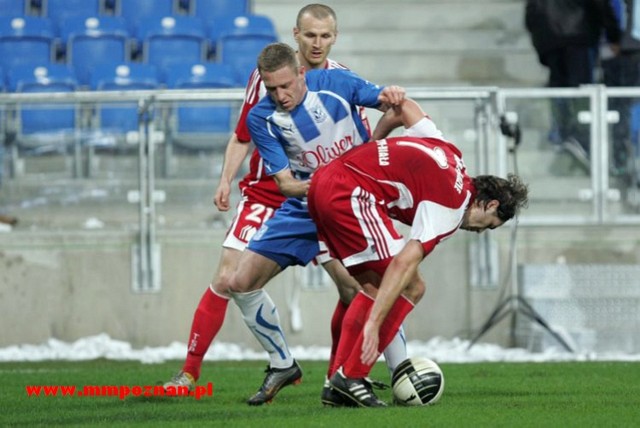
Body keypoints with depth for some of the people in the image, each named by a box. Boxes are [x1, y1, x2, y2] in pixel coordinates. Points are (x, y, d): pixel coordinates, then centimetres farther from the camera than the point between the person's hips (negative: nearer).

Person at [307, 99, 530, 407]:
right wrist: (373, 325, -20)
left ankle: (337, 383, 18)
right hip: (351, 193, -10)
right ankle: (350, 377, -3)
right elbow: (403, 263, -17)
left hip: (322, 182, 10)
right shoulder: (451, 206, -6)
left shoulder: (449, 152, 17)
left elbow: (404, 106, 28)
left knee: (374, 284, 21)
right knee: (411, 287, -5)